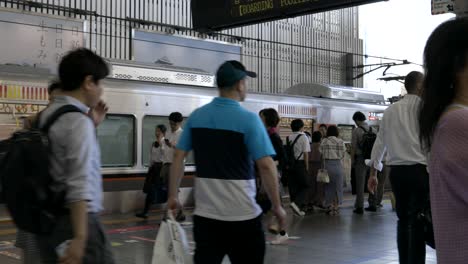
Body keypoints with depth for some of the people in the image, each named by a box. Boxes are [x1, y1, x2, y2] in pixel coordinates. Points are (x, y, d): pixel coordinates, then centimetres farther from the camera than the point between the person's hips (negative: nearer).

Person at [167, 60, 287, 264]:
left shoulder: (196, 116, 4)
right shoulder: (248, 119, -11)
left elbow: (178, 158, 5)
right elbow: (266, 166, -14)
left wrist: (173, 196, 13)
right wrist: (277, 206, -5)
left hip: (205, 213, 4)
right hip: (242, 215, -4)